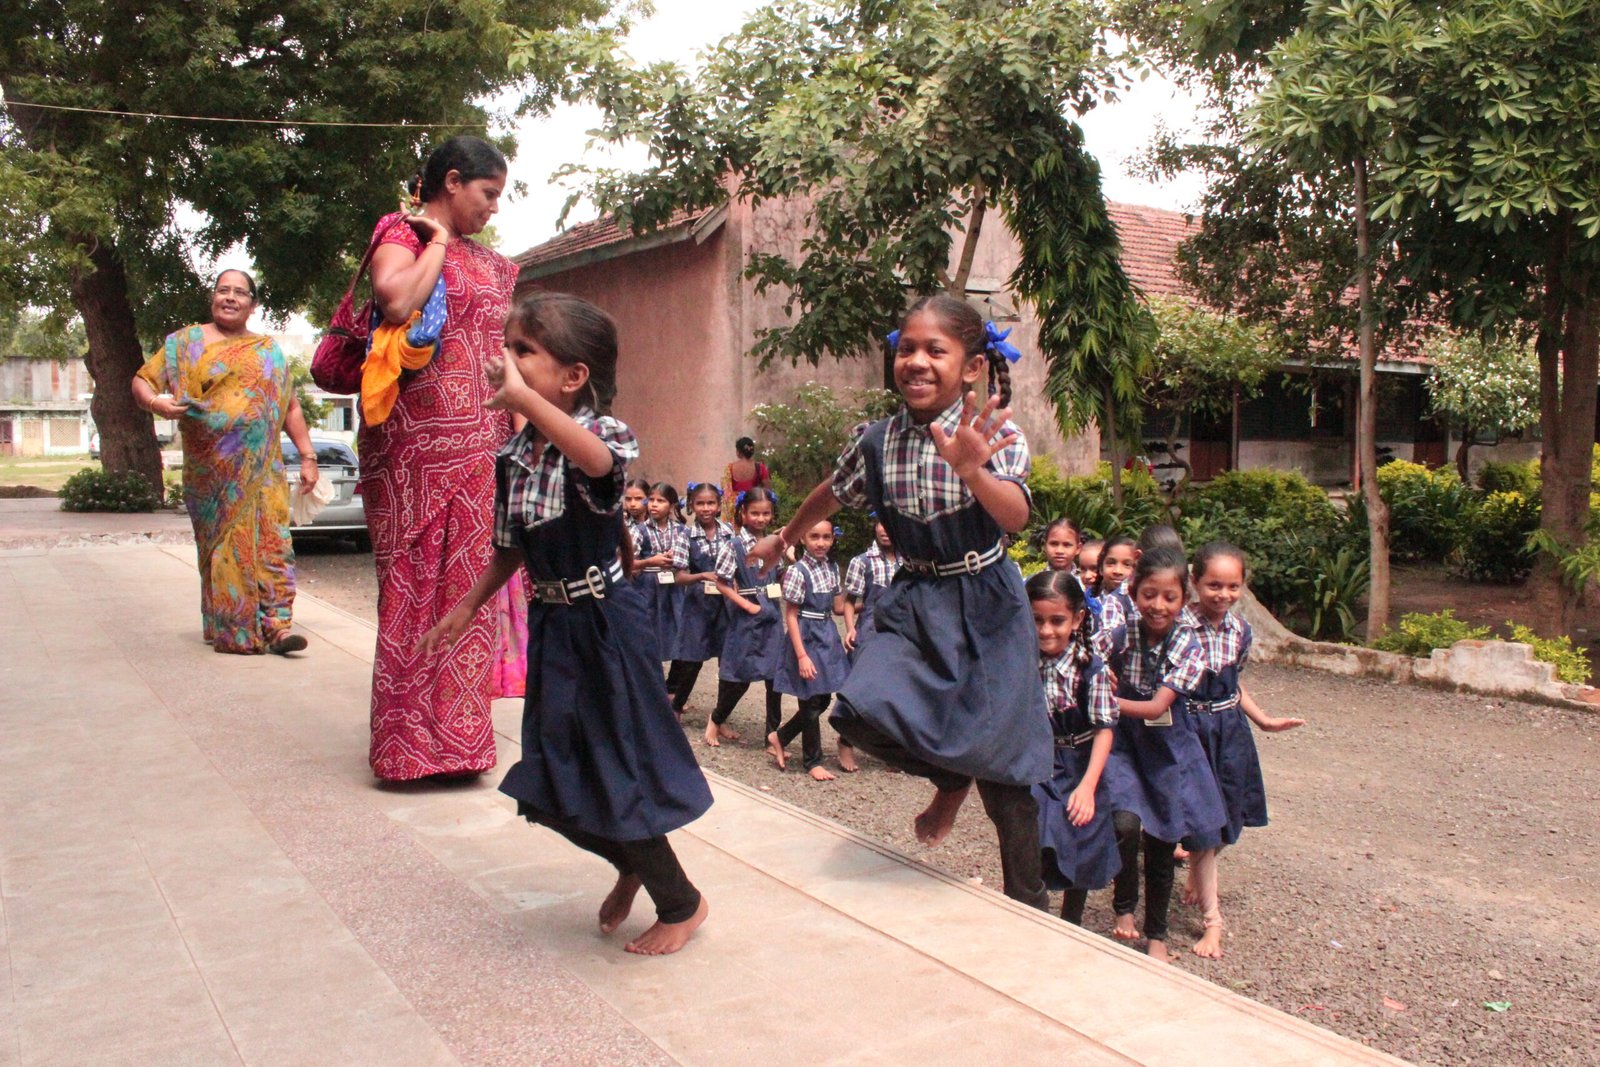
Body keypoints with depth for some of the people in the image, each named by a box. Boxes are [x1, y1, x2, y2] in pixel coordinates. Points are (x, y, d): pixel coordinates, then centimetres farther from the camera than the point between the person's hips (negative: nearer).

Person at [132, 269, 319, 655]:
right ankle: (231, 630, 4)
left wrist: (307, 457, 10)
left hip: (263, 469, 2)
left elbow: (290, 407, 16)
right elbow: (142, 381, 8)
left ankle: (276, 623, -9)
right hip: (211, 473, -1)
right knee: (222, 543, -2)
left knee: (271, 539, -9)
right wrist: (155, 402, -15)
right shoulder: (185, 342, 10)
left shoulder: (269, 351, 16)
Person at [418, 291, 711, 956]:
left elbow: (595, 457, -45)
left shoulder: (604, 432, -18)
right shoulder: (514, 454, 2)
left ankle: (681, 903, 23)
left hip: (605, 620, -7)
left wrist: (522, 397, -52)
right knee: (559, 774, 14)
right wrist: (466, 608, 17)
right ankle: (632, 865, 42)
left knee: (615, 769, 0)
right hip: (550, 621, 7)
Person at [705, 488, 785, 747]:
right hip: (746, 617, -5)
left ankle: (773, 730, 16)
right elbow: (722, 583, -10)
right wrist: (747, 605, -14)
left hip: (772, 615, 5)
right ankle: (716, 720, 26)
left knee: (775, 675, 5)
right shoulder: (734, 546, -9)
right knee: (740, 675, 4)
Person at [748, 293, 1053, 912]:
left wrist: (972, 470, -51)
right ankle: (950, 780, 14)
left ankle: (1028, 898, 19)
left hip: (986, 606, -3)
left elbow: (1016, 518, -32)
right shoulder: (876, 440, -4)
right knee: (863, 711, -20)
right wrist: (781, 540, 29)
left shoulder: (994, 436, -15)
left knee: (999, 758, -3)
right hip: (915, 604, 3)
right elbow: (833, 494, 16)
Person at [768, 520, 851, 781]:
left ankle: (779, 737, 29)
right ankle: (812, 761, 18)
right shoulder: (798, 571, -15)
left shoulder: (832, 568, 6)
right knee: (812, 703, 3)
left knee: (823, 700, 12)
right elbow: (791, 615, -15)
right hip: (806, 638, -7)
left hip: (828, 636, 7)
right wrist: (802, 655, -19)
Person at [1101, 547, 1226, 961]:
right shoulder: (1120, 635, -13)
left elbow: (1156, 707, -21)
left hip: (1167, 748, 0)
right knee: (1126, 824, -24)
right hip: (1123, 743, 0)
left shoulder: (1188, 646, -16)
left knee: (1162, 845, 10)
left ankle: (1157, 935, 31)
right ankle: (1124, 907, 4)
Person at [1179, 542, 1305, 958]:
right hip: (1192, 730, -6)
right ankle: (1212, 919, 5)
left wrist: (1263, 719, 18)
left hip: (1230, 728, 6)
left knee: (1225, 814, 15)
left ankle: (1195, 883, 42)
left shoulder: (1240, 629, 1)